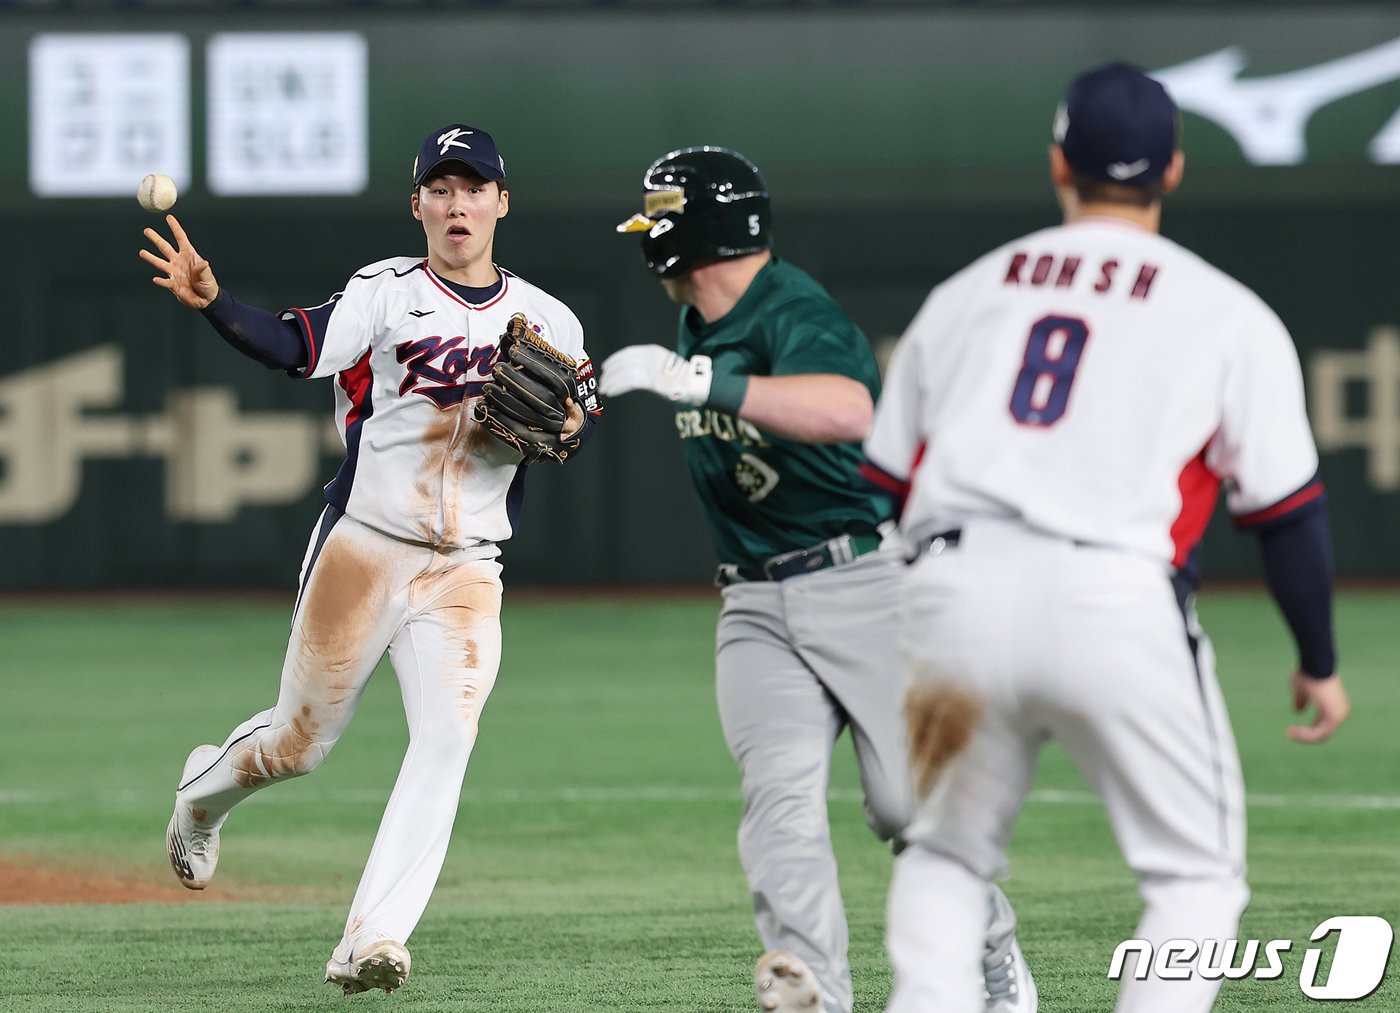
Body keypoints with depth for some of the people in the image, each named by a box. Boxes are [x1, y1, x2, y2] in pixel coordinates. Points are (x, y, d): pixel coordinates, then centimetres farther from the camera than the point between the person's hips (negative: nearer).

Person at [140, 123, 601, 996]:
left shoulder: (547, 320, 7)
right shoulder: (386, 295, -4)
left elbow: (583, 415, 17)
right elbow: (295, 347, -20)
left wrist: (566, 423, -9)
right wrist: (212, 302, -39)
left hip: (466, 571, 2)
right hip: (363, 549, -2)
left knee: (448, 737, -18)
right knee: (301, 741, 7)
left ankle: (373, 939, -23)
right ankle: (206, 791, 43)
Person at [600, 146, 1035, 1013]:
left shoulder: (796, 315, -20)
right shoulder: (701, 326, 9)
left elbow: (848, 412, -42)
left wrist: (702, 382, -47)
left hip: (866, 586, -6)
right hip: (758, 607, 7)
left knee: (910, 802, -3)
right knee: (782, 792, -16)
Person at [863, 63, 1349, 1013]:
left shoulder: (965, 294, 19)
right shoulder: (1228, 315, 9)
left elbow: (881, 492, 18)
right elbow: (1289, 510, 6)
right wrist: (1320, 663, 18)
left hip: (956, 588, 3)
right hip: (1118, 603, -3)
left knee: (946, 854, 22)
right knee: (1198, 874, 10)